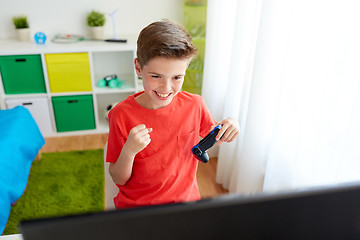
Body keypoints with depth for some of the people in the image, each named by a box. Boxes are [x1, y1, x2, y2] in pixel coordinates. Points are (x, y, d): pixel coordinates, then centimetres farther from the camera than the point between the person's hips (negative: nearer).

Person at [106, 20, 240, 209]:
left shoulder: (195, 105, -10)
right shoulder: (122, 115, -16)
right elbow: (119, 180, -9)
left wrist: (228, 130, -12)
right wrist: (128, 152, -28)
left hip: (185, 201, 4)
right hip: (135, 209, -3)